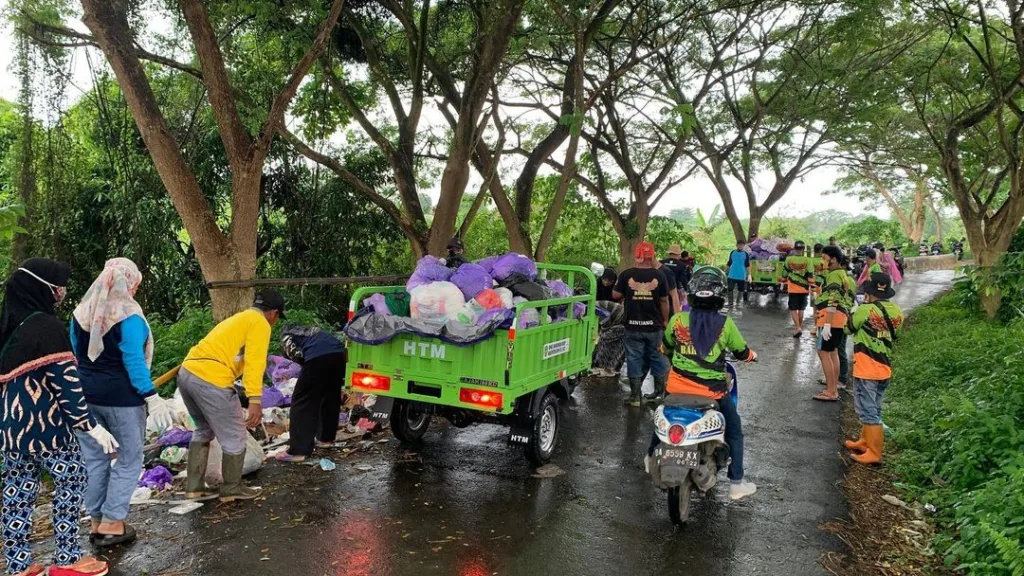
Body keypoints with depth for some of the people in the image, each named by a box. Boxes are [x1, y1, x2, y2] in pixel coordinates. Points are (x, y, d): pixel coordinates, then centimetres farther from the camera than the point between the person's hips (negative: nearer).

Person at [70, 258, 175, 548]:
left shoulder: (81, 313, 7)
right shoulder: (129, 316, -14)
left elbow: (75, 356, 13)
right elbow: (133, 361, -18)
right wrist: (152, 398, -16)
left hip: (85, 395, 7)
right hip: (121, 397, -7)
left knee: (95, 459, 14)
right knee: (129, 459, 5)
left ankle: (96, 521, 22)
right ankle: (112, 524, 7)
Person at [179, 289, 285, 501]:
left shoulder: (237, 319, 29)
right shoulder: (260, 323, 1)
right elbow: (254, 362, -14)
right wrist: (255, 400, -21)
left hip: (187, 373, 9)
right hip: (210, 380, -9)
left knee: (203, 430, 27)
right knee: (234, 437, 7)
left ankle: (194, 486, 31)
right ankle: (232, 489, 20)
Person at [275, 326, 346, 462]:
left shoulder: (286, 335, 25)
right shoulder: (310, 330, 42)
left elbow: (295, 353, 3)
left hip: (318, 356, -6)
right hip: (339, 352, 6)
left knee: (302, 401, 2)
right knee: (331, 396, 23)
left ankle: (298, 450, 0)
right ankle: (326, 438, 36)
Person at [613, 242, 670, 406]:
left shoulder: (626, 275, -7)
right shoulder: (659, 276, -4)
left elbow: (616, 296, 1)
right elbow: (664, 301, 1)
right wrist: (665, 321, 13)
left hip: (633, 326, -1)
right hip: (654, 326, 1)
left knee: (634, 359, 6)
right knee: (657, 358, 15)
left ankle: (635, 396, 10)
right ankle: (661, 393, 23)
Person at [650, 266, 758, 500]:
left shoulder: (677, 319, -7)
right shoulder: (725, 324, -11)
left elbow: (667, 347, 11)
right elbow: (742, 353, 2)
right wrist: (752, 355, 27)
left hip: (678, 386, 2)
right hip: (712, 390, -2)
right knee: (734, 429, 17)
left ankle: (652, 457, 46)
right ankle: (736, 483, 18)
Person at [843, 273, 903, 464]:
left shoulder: (866, 309, -18)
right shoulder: (896, 312, 2)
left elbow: (848, 327, -4)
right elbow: (895, 336, 15)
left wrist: (856, 311, 12)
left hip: (866, 368, -7)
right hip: (885, 368, 7)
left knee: (868, 411, -1)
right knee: (873, 408, 20)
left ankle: (873, 453, 2)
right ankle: (865, 442, 33)